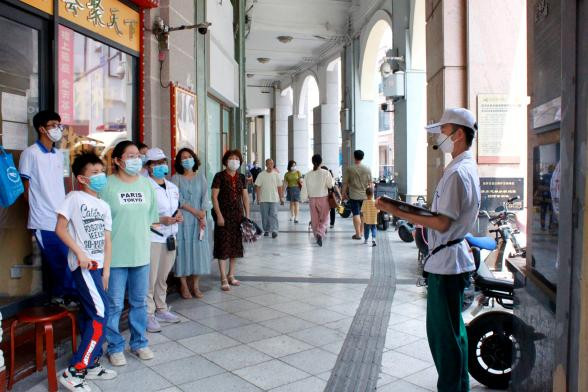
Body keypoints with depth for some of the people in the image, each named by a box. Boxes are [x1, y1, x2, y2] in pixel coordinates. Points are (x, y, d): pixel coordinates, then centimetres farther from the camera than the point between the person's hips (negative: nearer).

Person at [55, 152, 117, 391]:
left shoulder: (104, 206, 14)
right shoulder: (74, 198, -6)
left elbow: (107, 240, 13)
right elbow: (60, 229, -9)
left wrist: (106, 270, 7)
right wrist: (80, 253, -15)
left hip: (96, 266, 7)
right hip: (83, 265, -7)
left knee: (89, 315, 13)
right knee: (100, 313, -14)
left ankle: (91, 365, 23)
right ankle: (74, 372, -7)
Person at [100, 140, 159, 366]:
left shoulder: (146, 184, 6)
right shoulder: (107, 185, -9)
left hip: (141, 253, 4)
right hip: (115, 254, -4)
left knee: (139, 302, 15)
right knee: (114, 304, 5)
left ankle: (139, 342, 30)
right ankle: (115, 347, 22)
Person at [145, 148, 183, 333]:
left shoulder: (173, 187, 14)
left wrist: (178, 216, 3)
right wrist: (162, 220, -23)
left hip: (170, 238, 7)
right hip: (152, 238, -7)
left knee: (163, 276, 17)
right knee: (150, 278, -3)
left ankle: (161, 310, 29)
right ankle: (148, 315, 9)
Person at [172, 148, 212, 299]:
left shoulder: (200, 176, 11)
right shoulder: (176, 178, 3)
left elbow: (205, 196, 3)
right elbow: (178, 199, -7)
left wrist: (203, 216, -9)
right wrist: (195, 211, -13)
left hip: (199, 219, 2)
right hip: (182, 219, -2)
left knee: (198, 249, 1)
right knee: (183, 249, -2)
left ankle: (195, 285, 10)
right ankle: (183, 285, 7)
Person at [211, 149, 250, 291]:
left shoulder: (241, 177, 10)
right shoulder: (220, 176, -5)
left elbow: (245, 197, 11)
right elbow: (214, 197, -9)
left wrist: (247, 215, 5)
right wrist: (219, 215, -15)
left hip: (238, 215, 5)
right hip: (224, 215, -5)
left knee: (236, 245, 10)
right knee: (223, 246, -4)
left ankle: (231, 275, 22)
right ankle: (224, 279, 0)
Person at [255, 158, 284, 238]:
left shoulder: (276, 175, 6)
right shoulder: (261, 175, 1)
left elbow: (279, 187, 8)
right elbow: (258, 187, -1)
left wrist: (281, 198, 6)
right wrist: (258, 198, -7)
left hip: (274, 199, 0)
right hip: (264, 199, 0)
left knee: (273, 215, -8)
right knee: (265, 216, 7)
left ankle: (274, 230, -10)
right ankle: (266, 230, 18)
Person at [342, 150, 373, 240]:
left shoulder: (349, 169, -6)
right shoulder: (367, 169, 2)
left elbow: (345, 183, -3)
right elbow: (370, 183, 6)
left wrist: (344, 193, 8)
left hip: (353, 195, -3)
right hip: (365, 195, 3)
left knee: (356, 214, -2)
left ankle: (358, 234, -4)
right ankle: (361, 232, 23)